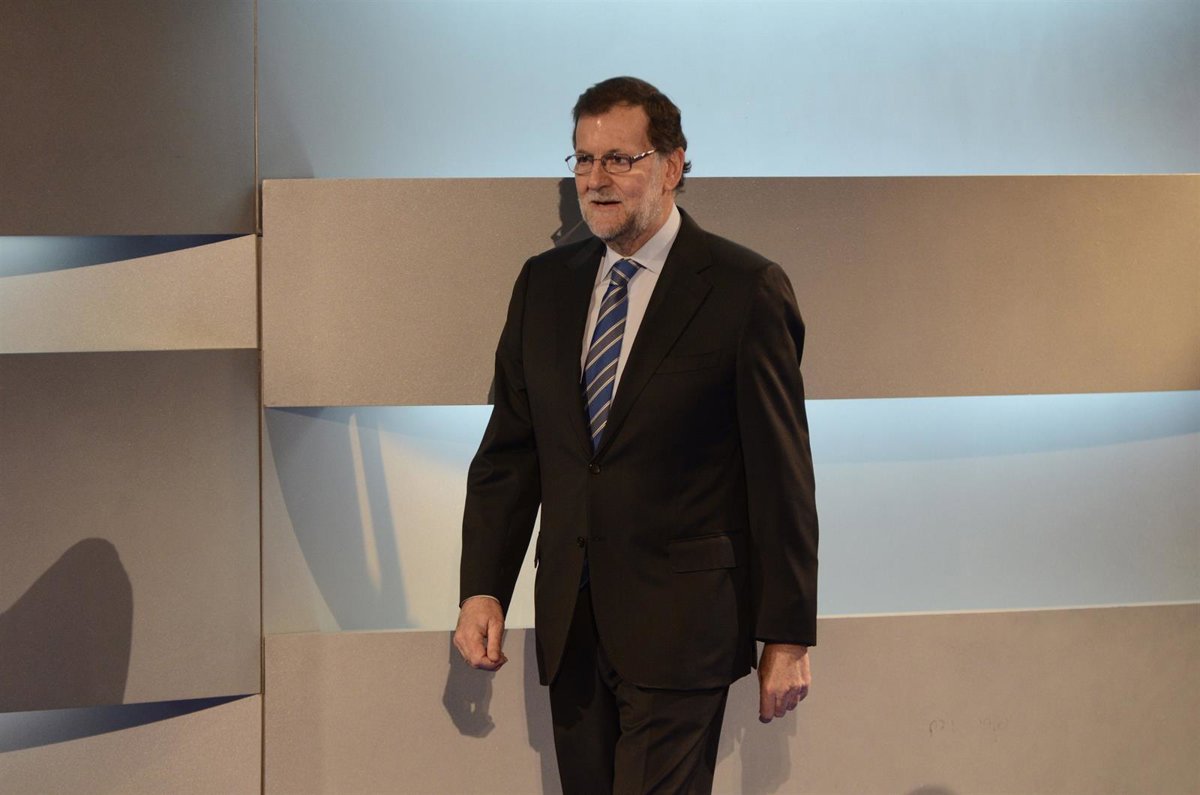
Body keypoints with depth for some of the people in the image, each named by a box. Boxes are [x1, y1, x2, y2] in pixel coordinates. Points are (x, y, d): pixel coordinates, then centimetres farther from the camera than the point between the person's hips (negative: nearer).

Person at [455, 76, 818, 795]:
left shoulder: (746, 290, -6)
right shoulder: (545, 284, 10)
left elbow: (782, 474, -6)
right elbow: (509, 451, 12)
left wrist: (789, 635, -7)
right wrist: (482, 590, 1)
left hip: (681, 626, -5)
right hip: (570, 622, 5)